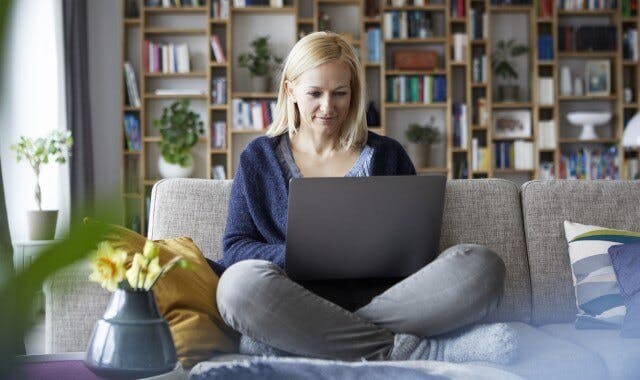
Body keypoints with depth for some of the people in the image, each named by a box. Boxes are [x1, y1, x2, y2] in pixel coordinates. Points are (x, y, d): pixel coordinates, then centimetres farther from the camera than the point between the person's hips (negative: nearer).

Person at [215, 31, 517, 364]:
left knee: (481, 264, -25)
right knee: (241, 282, -35)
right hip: (301, 301, -1)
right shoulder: (259, 159, 15)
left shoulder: (386, 155, 18)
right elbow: (235, 247, 8)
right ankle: (405, 348, -29)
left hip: (383, 294, 2)